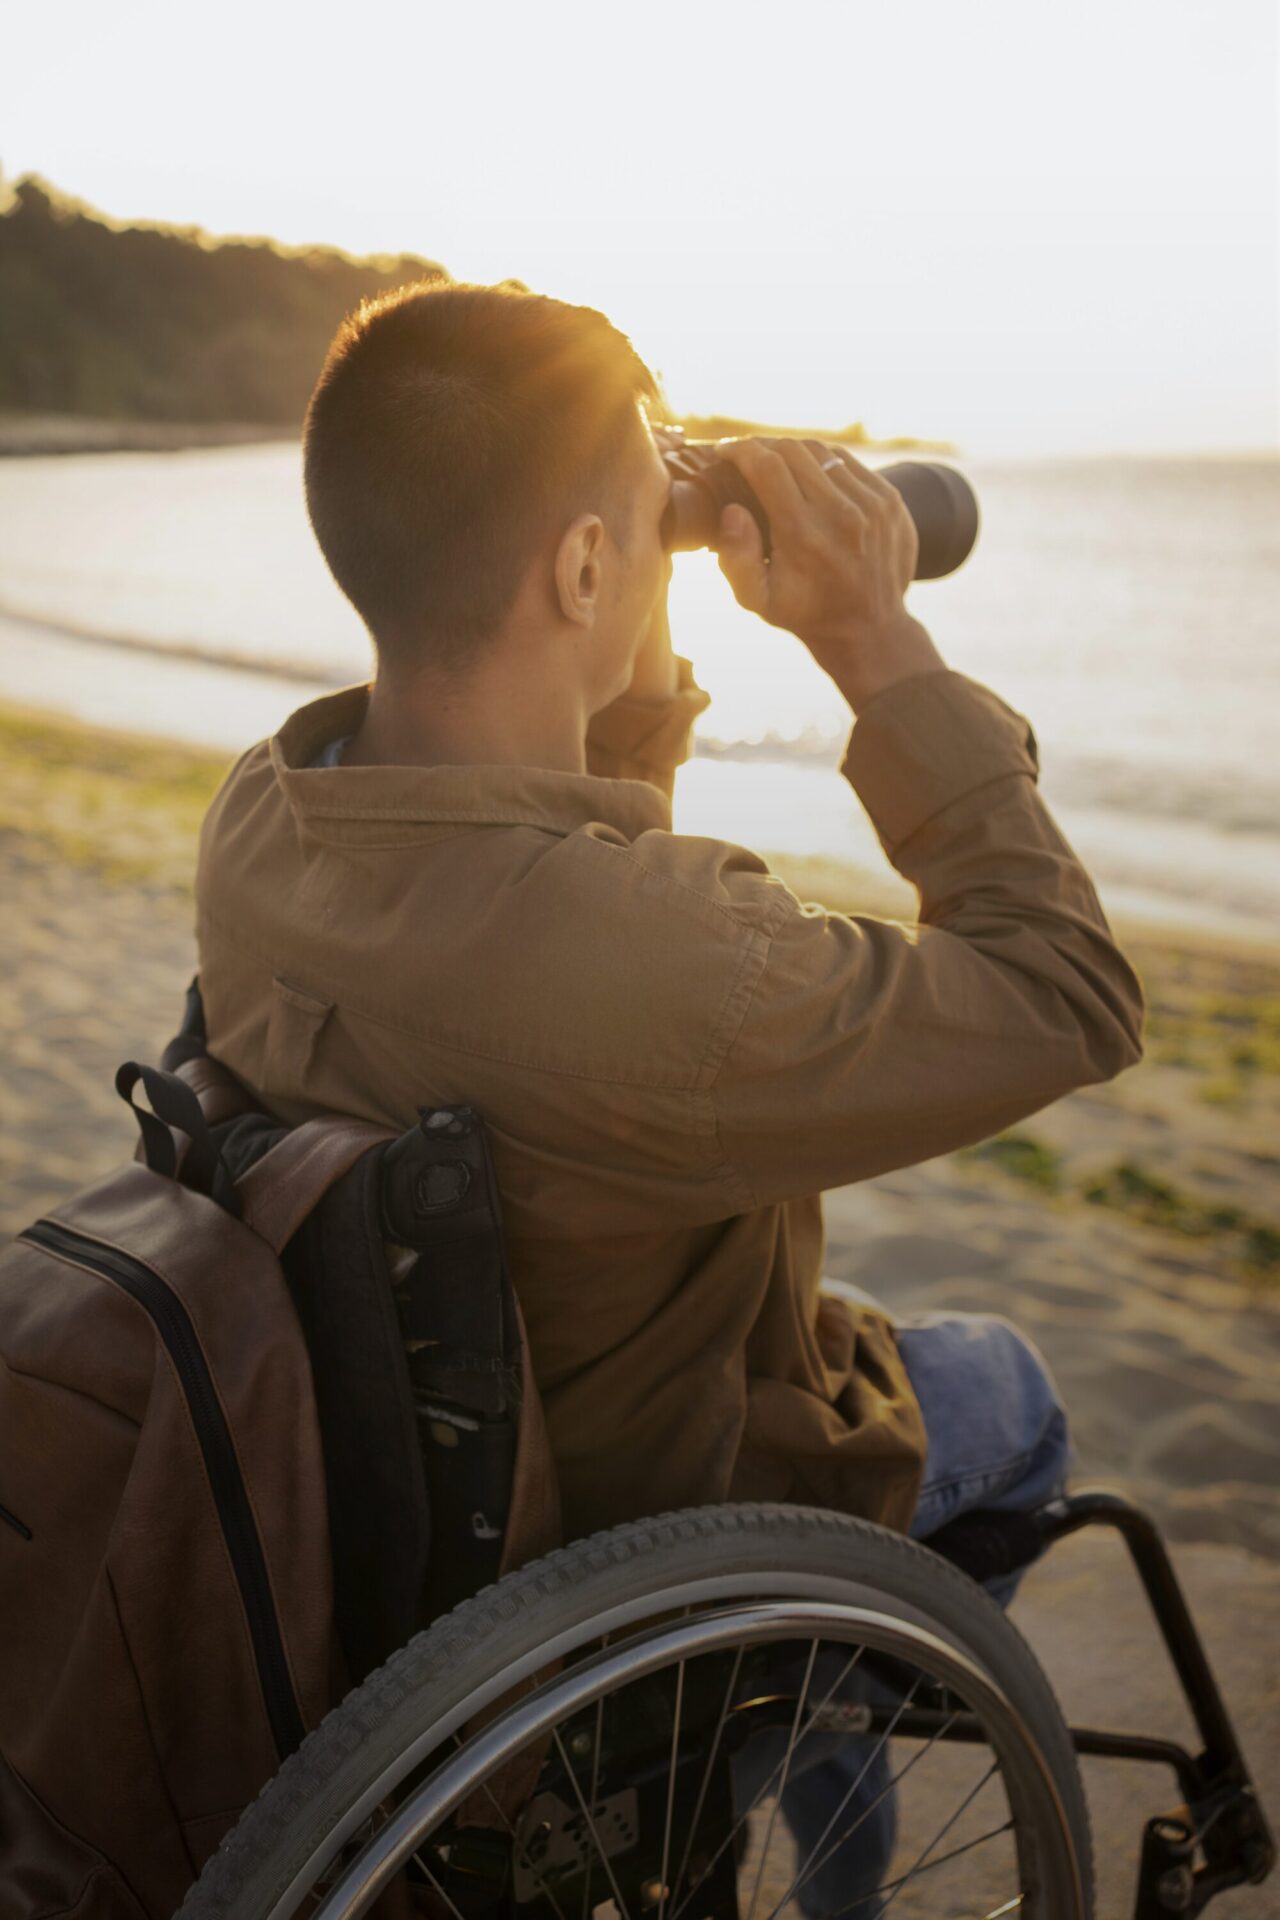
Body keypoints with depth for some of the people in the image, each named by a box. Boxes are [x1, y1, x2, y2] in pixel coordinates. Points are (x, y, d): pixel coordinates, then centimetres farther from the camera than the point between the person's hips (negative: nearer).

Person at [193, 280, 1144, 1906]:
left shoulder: (256, 818, -17)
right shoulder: (653, 961, -42)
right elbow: (1073, 1002, -27)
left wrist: (652, 668, -7)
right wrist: (880, 644, -24)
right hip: (638, 1532, -6)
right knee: (999, 1382, 22)